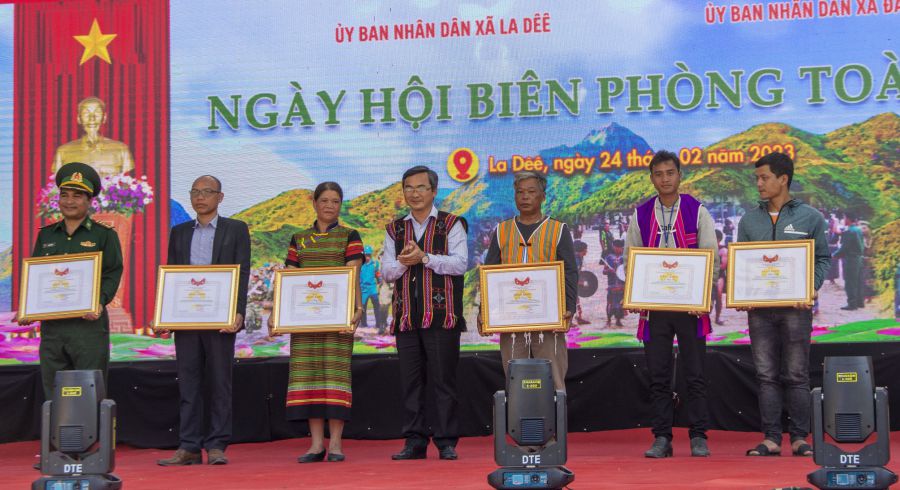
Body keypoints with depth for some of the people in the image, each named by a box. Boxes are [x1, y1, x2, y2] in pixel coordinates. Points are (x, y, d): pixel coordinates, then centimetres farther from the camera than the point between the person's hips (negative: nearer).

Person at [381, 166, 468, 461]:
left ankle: (447, 442, 2)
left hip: (441, 314, -4)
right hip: (406, 315, 4)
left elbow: (460, 263, -7)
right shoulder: (395, 229, 17)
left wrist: (425, 257, -15)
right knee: (410, 381, 4)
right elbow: (386, 271, 11)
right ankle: (415, 442, 9)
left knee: (443, 380, -3)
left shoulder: (451, 224, 5)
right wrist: (403, 262, -10)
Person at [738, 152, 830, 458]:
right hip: (759, 307, 3)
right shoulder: (749, 220, 12)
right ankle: (771, 439, 6)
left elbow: (823, 259, 5)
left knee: (796, 375, 1)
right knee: (766, 376, 3)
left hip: (795, 307, -3)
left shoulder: (810, 218, 4)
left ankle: (799, 438, 7)